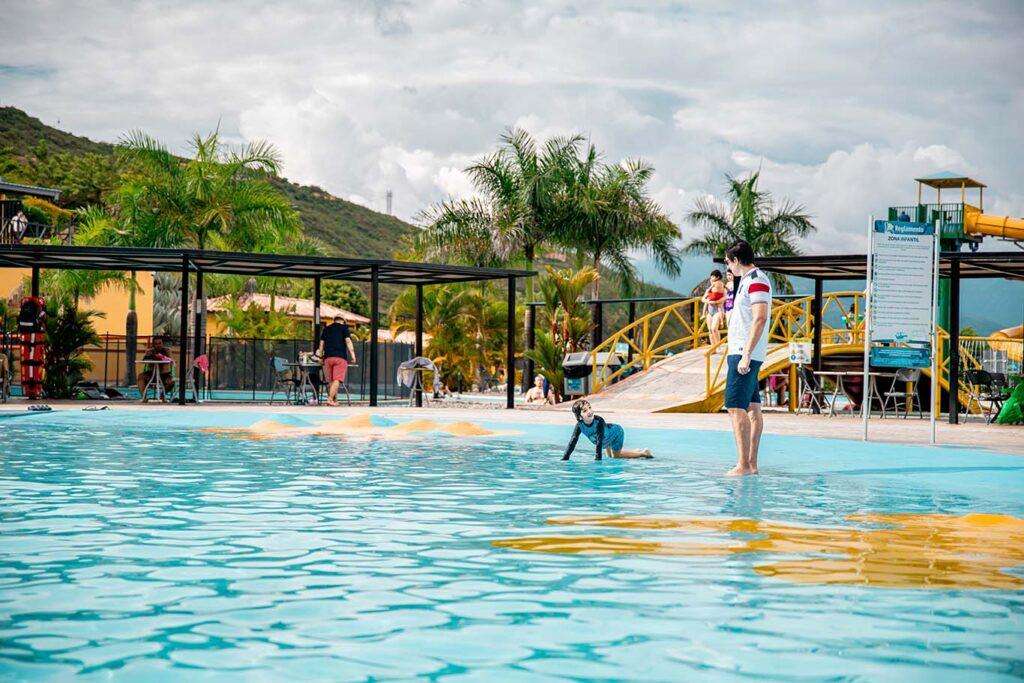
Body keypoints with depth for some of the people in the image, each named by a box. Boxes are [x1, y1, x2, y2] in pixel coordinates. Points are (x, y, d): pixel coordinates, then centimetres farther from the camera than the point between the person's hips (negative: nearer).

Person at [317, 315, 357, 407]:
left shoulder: (326, 329, 19)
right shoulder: (344, 328, 7)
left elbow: (321, 343, 18)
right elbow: (348, 341, -3)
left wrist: (320, 355, 25)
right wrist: (353, 355, -6)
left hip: (328, 357, 4)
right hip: (340, 357, -4)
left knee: (330, 381, 9)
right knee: (337, 379, -10)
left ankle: (335, 400, 12)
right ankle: (330, 398, -24)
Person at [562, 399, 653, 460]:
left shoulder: (599, 421, -44)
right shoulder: (580, 425, -32)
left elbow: (599, 442, -46)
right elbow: (573, 441, -30)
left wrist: (597, 458, -52)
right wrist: (565, 458, -36)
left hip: (616, 433, -6)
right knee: (611, 457, 27)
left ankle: (643, 453, 25)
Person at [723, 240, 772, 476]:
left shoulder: (757, 281, -13)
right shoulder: (748, 280, 19)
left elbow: (760, 318, -22)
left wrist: (746, 355, -26)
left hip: (744, 355, -11)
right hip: (742, 354, 11)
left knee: (736, 407, -14)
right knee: (752, 408, 9)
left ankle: (743, 465, -17)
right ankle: (752, 464, 12)